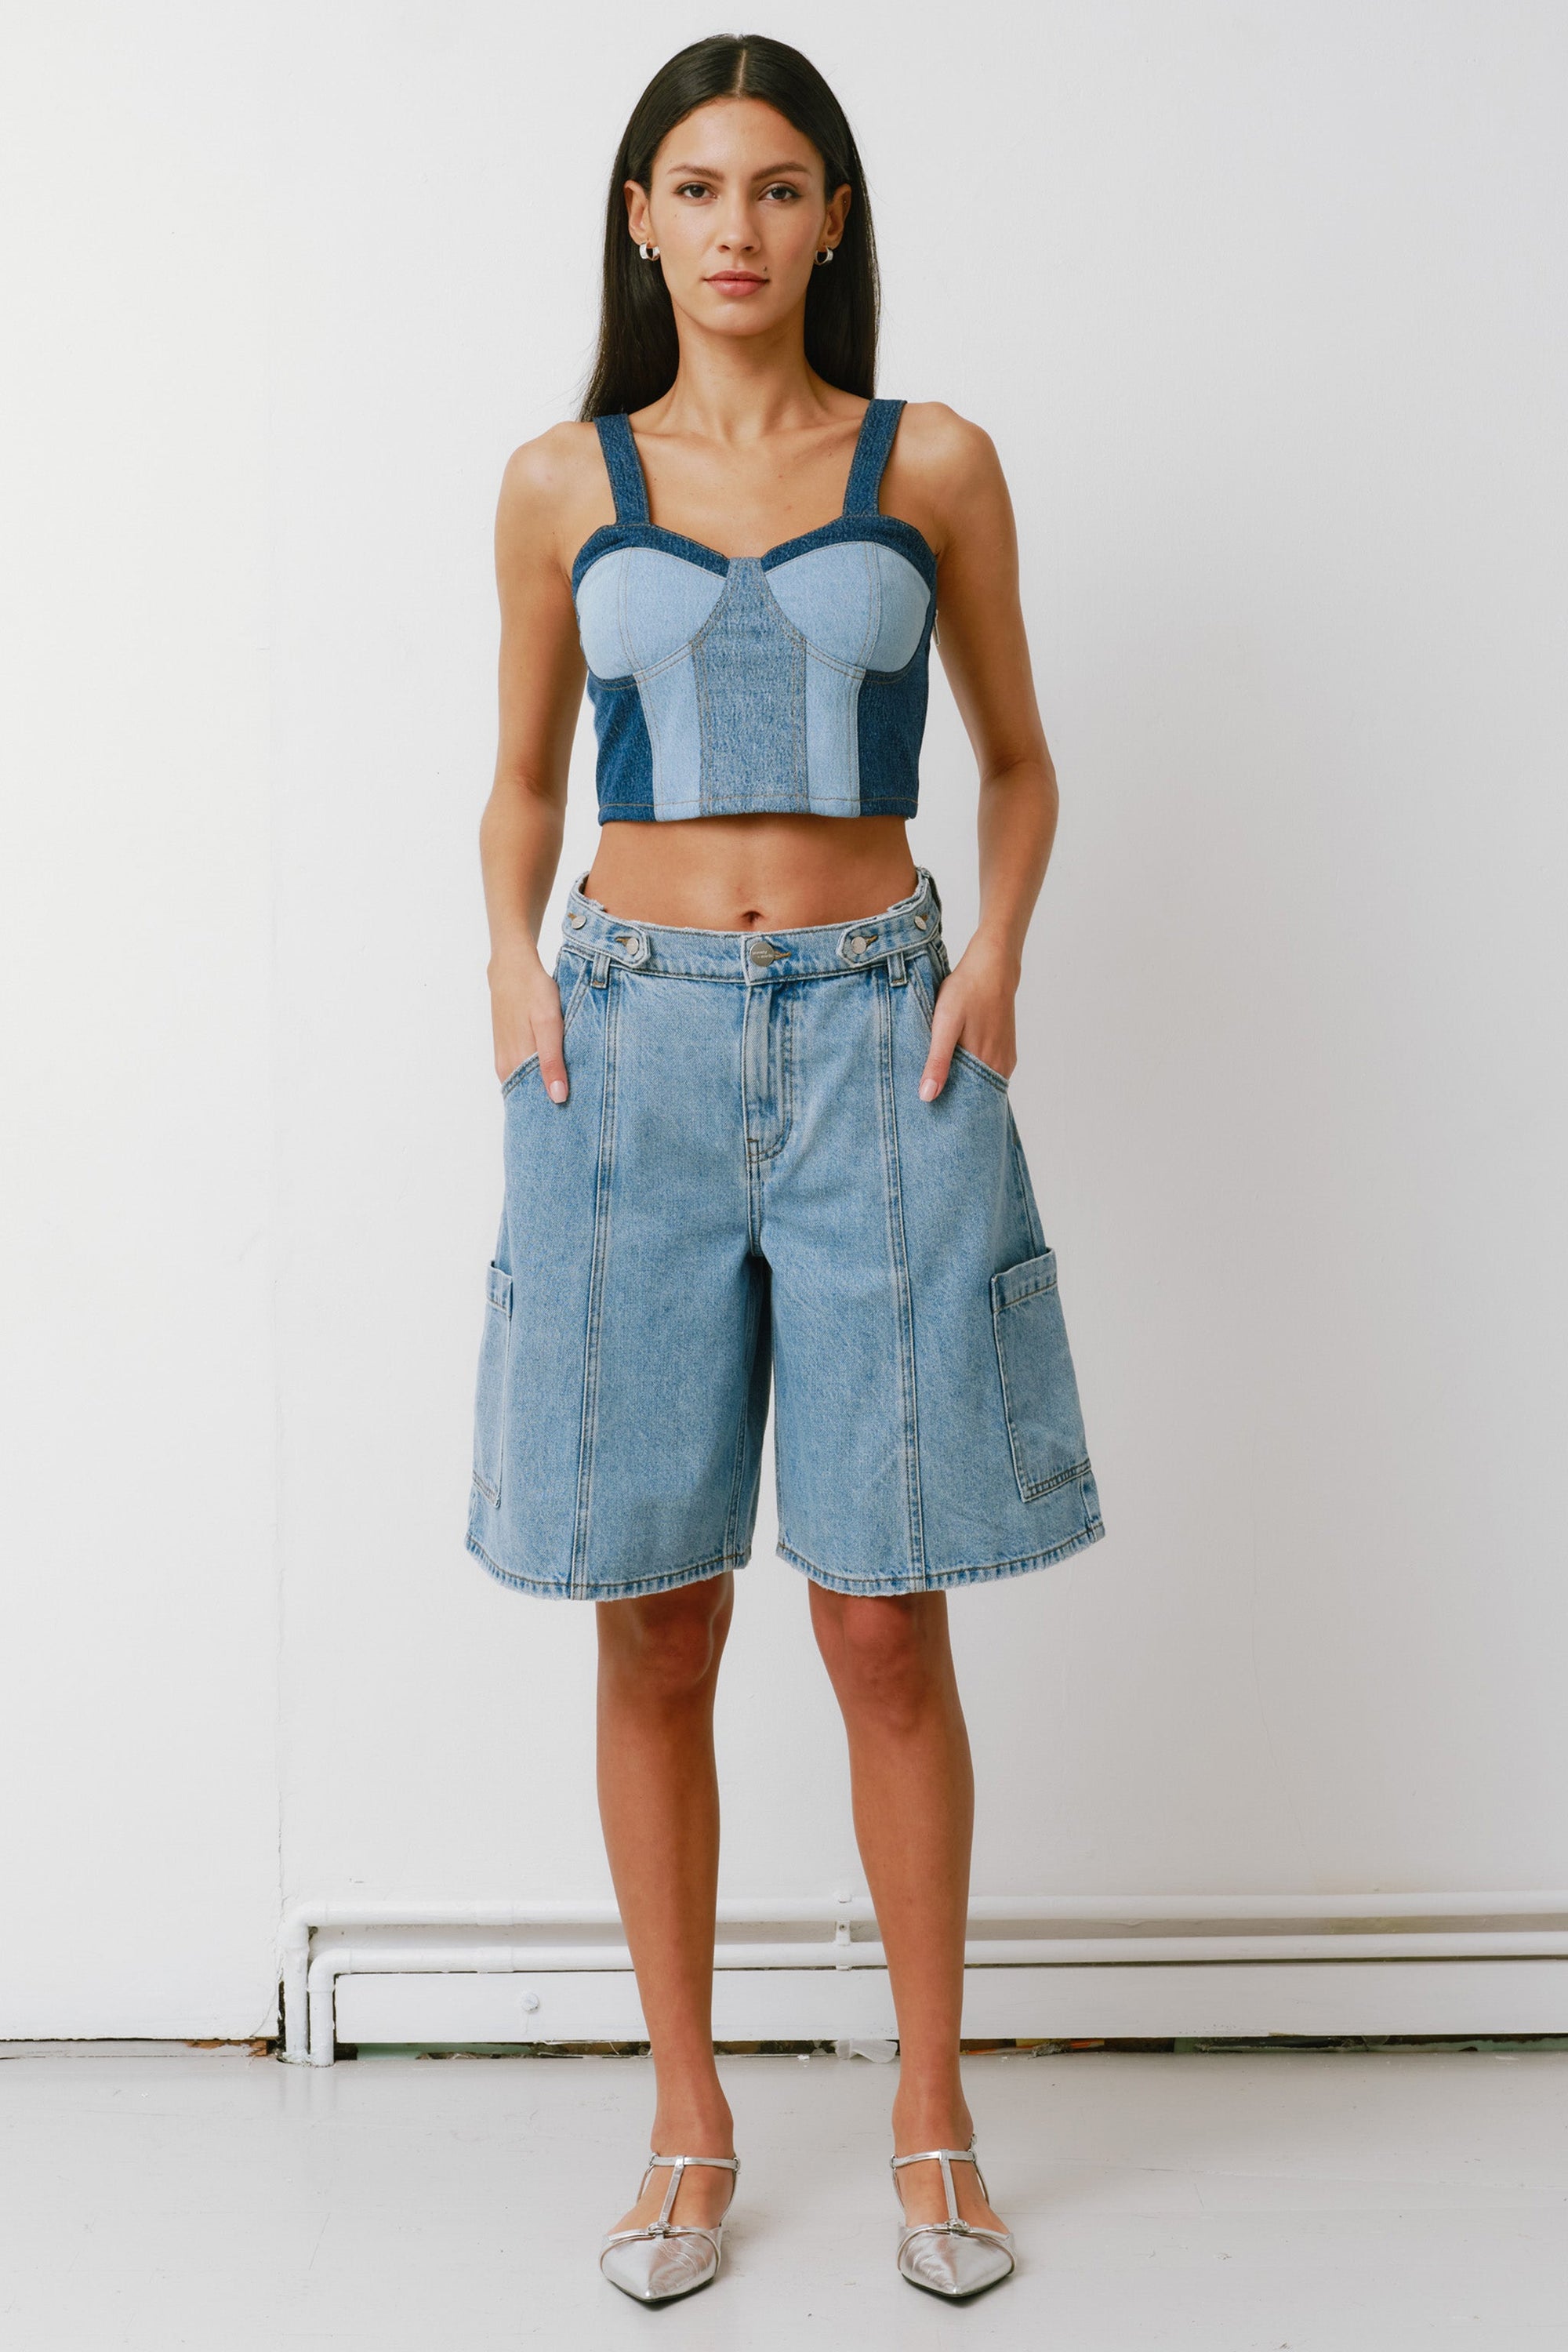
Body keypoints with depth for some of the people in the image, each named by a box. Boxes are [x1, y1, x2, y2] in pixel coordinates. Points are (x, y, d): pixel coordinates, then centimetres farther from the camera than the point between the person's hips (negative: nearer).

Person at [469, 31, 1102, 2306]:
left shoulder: (936, 465, 6)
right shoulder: (562, 484, 8)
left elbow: (1017, 757, 14)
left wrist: (997, 941, -3)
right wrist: (514, 955, -1)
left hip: (872, 1034, -1)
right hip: (634, 1038, 1)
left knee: (889, 1622, 0)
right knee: (655, 1625, 4)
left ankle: (933, 2116, 18)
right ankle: (690, 2124, 20)